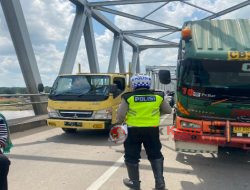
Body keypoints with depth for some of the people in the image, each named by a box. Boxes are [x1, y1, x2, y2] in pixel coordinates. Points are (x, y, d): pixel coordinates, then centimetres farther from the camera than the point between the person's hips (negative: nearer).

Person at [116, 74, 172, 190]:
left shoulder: (128, 97, -5)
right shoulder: (158, 96, 2)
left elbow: (120, 115, -7)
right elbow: (168, 110, 10)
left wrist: (119, 123, 12)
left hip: (133, 130, -2)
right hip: (152, 130, 2)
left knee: (132, 156, 12)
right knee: (155, 155, 17)